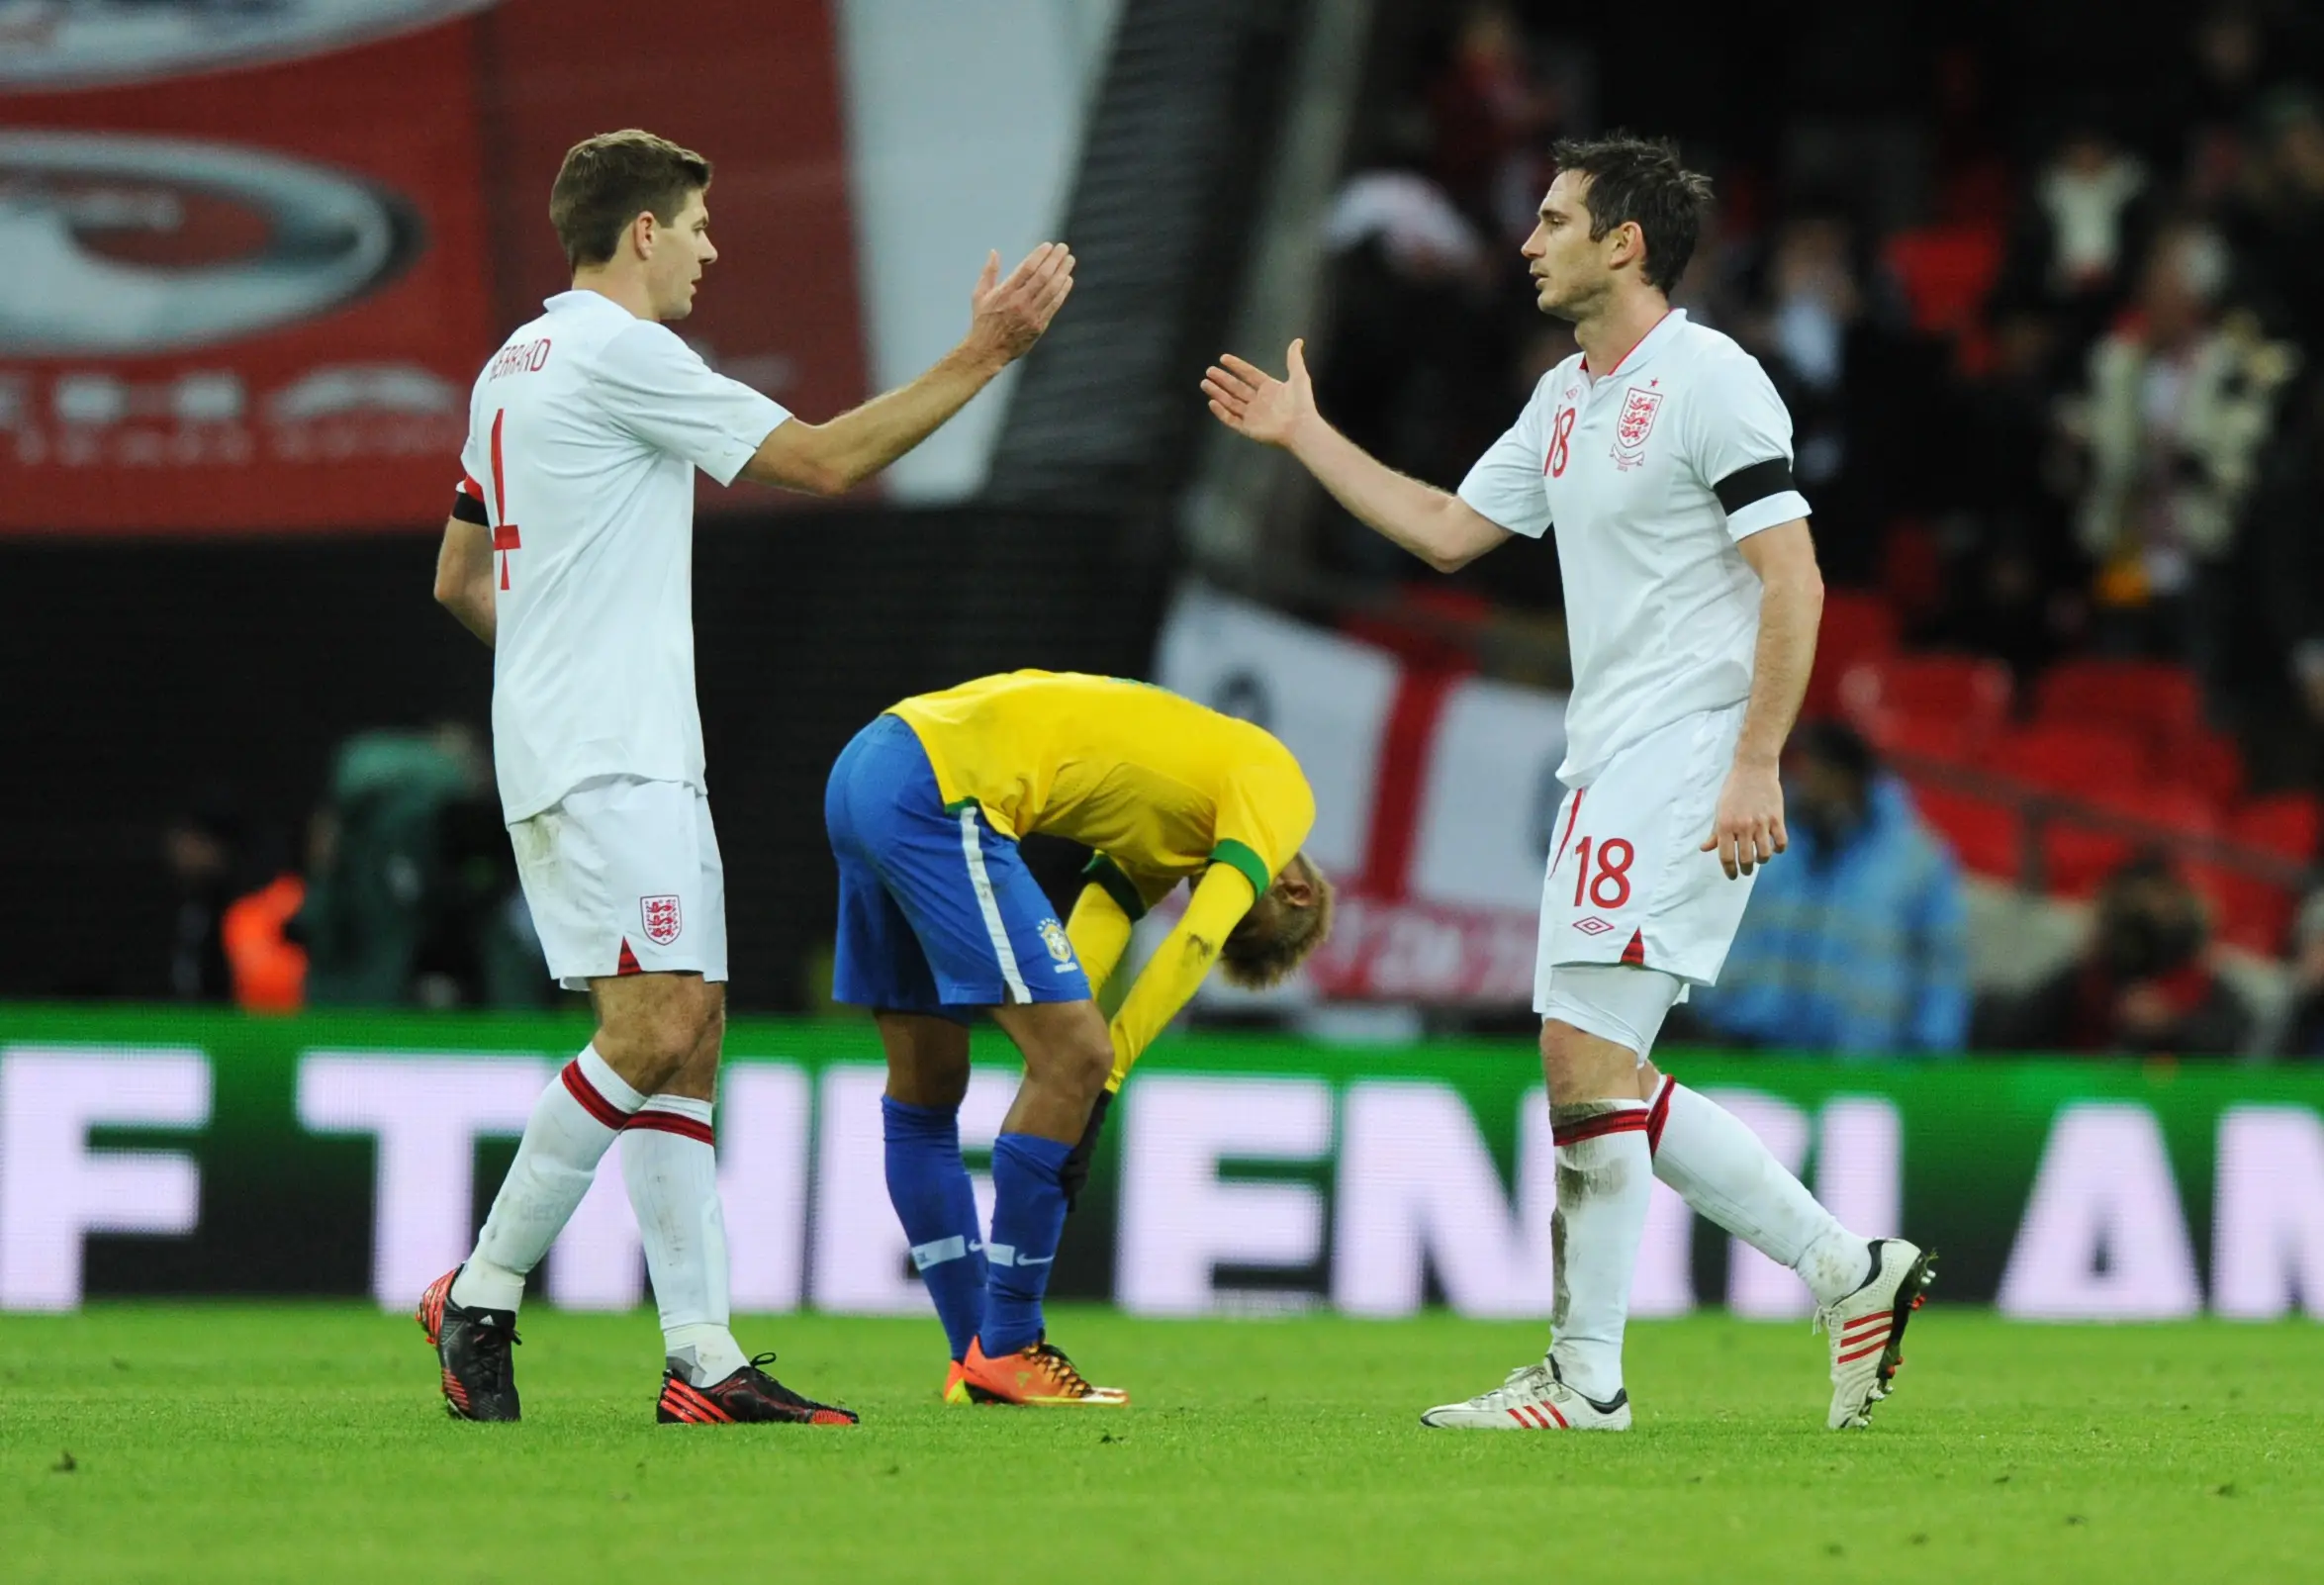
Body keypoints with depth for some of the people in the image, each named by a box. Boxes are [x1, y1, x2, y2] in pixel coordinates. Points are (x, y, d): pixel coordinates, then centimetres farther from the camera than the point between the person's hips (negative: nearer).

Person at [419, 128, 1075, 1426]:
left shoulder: (517, 367, 19)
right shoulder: (618, 353, -11)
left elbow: (460, 579, 26)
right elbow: (826, 458, -12)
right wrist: (985, 355, -8)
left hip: (601, 752, 10)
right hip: (610, 762, -10)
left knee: (689, 1036, 5)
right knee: (651, 1028, -16)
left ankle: (703, 1356, 0)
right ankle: (484, 1293, -9)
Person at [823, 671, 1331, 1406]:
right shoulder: (1277, 787, 4)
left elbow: (1089, 939, 17)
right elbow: (1194, 946, -7)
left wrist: (1084, 1076, 5)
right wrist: (1103, 1081, -7)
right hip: (942, 791, -10)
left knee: (925, 1087, 14)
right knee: (1074, 1060, -8)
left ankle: (977, 1362, 21)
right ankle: (1004, 1349, -3)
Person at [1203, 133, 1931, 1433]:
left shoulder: (1709, 383, -11)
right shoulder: (1567, 400, 17)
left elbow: (1793, 580, -16)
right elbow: (1449, 533, 26)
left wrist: (1756, 767, -21)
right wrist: (1306, 436, 26)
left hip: (1686, 761, -10)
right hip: (1611, 770, 10)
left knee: (1587, 1052, -12)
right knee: (1603, 1078, 6)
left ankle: (1586, 1374, -6)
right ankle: (1851, 1269, 11)